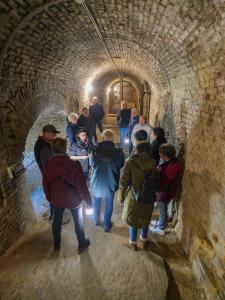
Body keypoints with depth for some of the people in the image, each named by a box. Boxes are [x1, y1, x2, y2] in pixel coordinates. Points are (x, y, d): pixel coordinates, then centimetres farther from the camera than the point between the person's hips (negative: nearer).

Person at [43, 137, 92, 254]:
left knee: (57, 220, 25)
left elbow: (46, 184, 0)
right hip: (73, 200, -3)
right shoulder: (74, 165, -28)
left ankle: (56, 243, 47)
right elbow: (81, 186, -22)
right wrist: (88, 201, -9)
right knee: (78, 221, 19)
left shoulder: (48, 165, -15)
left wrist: (49, 197, 17)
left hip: (56, 200, 4)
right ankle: (82, 244, 38)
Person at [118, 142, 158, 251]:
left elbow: (123, 181, -14)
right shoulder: (152, 163, -6)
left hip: (134, 196, -4)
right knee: (145, 220, 21)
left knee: (133, 221, 15)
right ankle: (143, 242, 38)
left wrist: (121, 196, -2)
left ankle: (132, 243, 32)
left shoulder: (131, 162, -17)